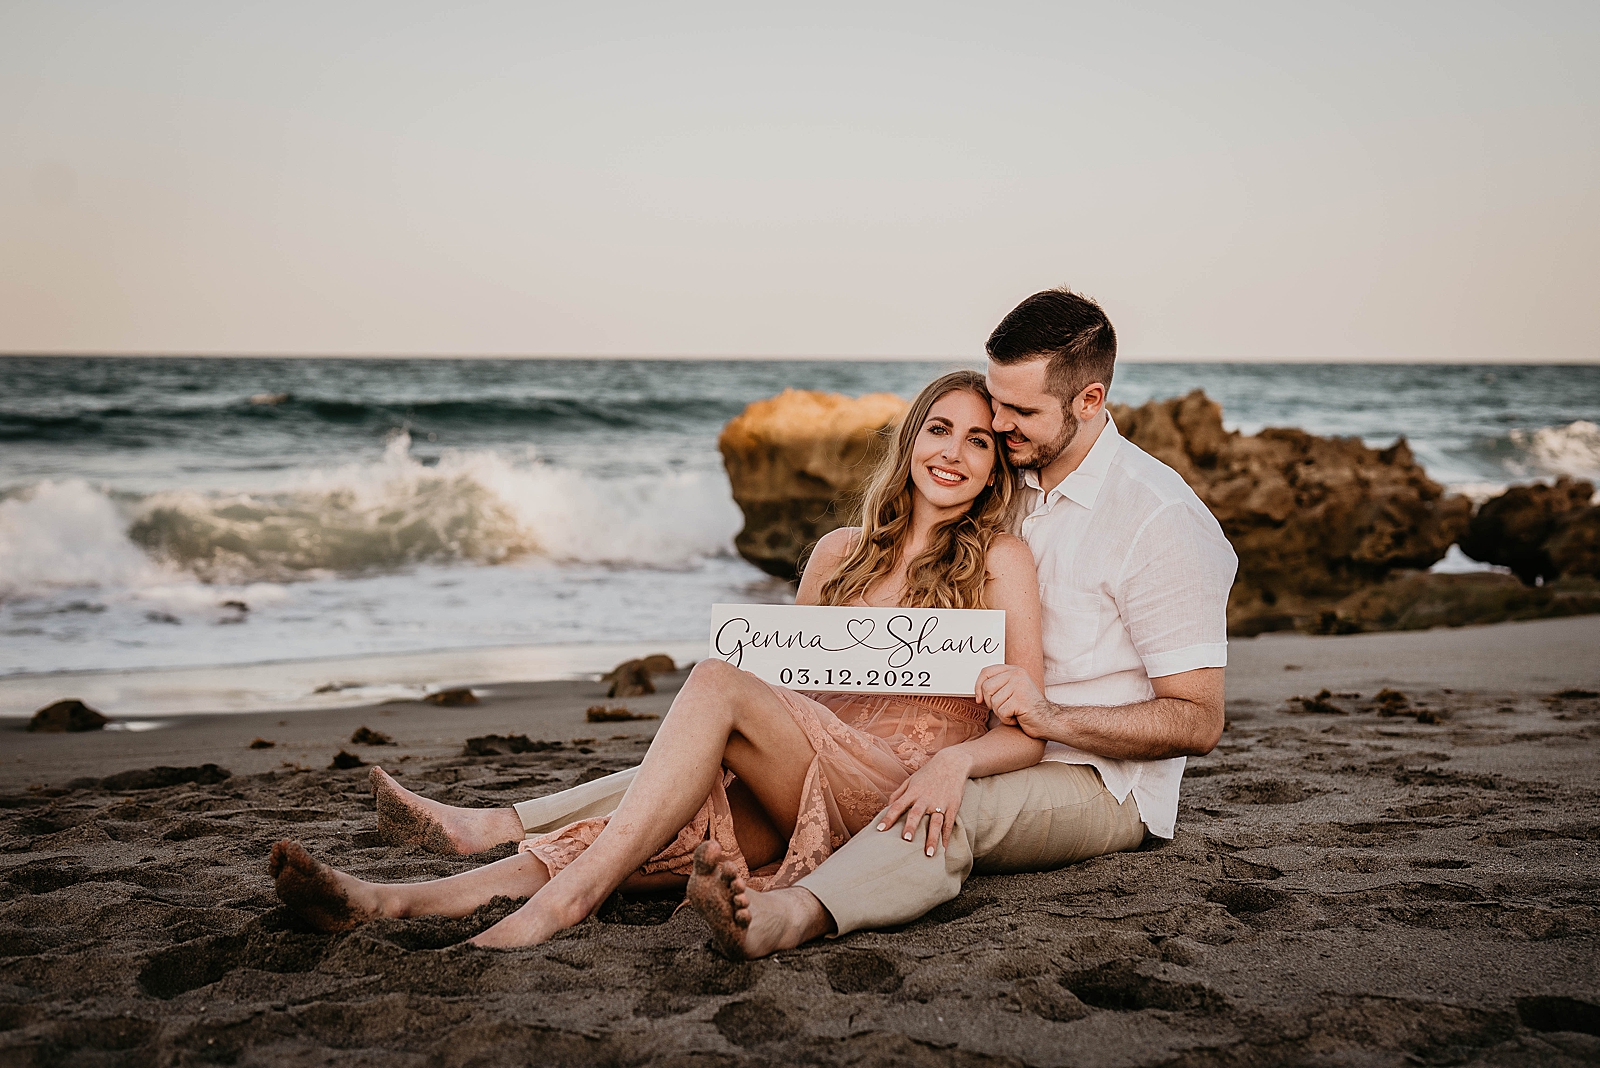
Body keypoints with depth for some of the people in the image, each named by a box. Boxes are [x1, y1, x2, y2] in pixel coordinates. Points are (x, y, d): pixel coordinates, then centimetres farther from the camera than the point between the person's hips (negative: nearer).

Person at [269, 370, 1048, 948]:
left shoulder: (1000, 560, 3)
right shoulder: (839, 554, 17)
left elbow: (1025, 733, -2)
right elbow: (785, 691, 20)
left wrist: (955, 758, -23)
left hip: (902, 802, -4)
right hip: (813, 802, 4)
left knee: (716, 681, -27)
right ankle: (392, 904, -37)